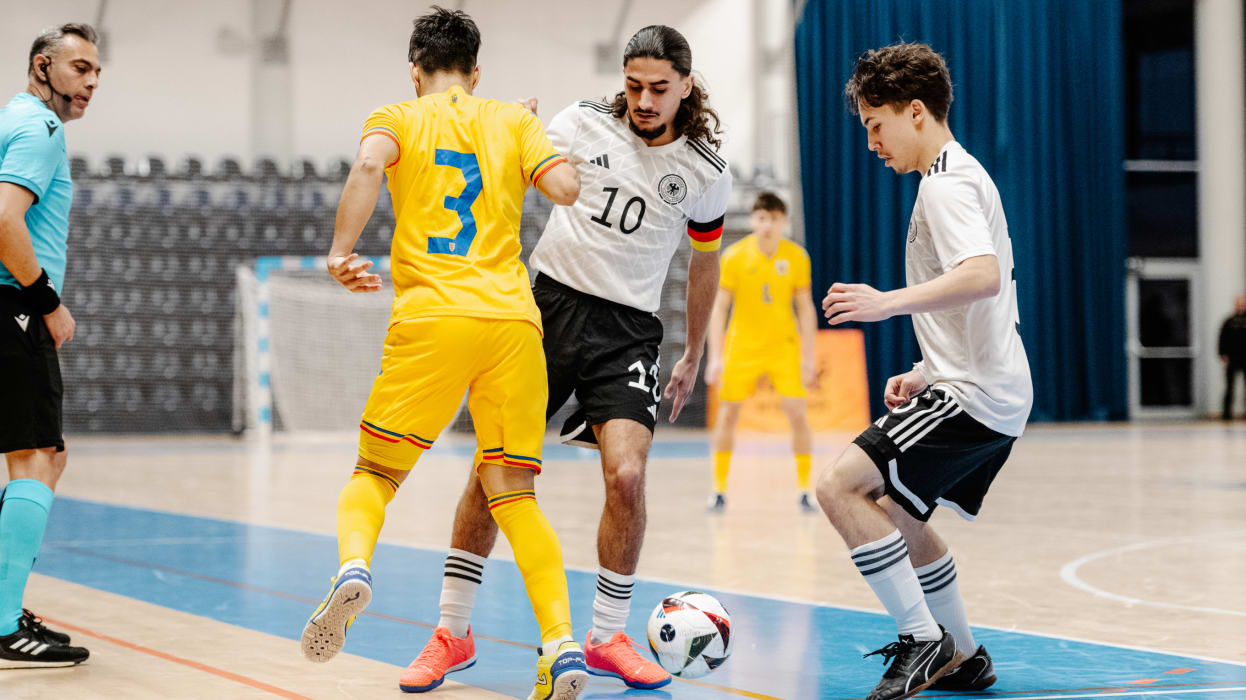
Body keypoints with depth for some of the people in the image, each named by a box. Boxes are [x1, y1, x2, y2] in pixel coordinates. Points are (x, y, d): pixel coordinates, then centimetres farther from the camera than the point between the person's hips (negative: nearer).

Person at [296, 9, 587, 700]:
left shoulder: (396, 118, 13)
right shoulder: (512, 119, 18)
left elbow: (368, 166, -9)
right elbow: (564, 187, 3)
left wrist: (340, 253, -10)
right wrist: (542, 148, 23)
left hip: (430, 318, -2)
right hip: (514, 320, 2)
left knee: (375, 471, 11)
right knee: (513, 493, 7)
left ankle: (353, 565, -20)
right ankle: (561, 642, -9)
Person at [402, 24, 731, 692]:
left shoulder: (705, 172, 0)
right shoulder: (583, 123, -3)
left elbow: (703, 263, 15)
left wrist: (692, 357, 21)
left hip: (625, 329, 0)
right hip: (549, 304, 0)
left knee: (625, 474, -18)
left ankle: (607, 637, 1)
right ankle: (453, 631, 10)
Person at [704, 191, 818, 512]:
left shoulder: (796, 257, -8)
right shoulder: (735, 256, -11)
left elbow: (805, 308, -1)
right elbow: (719, 308, -7)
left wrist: (808, 358, -4)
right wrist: (715, 357, -13)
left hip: (784, 346, 0)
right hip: (742, 347, 0)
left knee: (797, 413, -9)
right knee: (727, 415, -1)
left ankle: (804, 492, 1)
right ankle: (719, 491, 11)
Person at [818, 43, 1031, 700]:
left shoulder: (947, 183, -13)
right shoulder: (959, 176, 19)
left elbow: (983, 276, -32)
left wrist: (891, 301, -34)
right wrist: (926, 374, 22)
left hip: (973, 397, -11)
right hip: (989, 392, 11)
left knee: (841, 486, -18)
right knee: (894, 512, 22)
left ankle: (924, 638, -12)